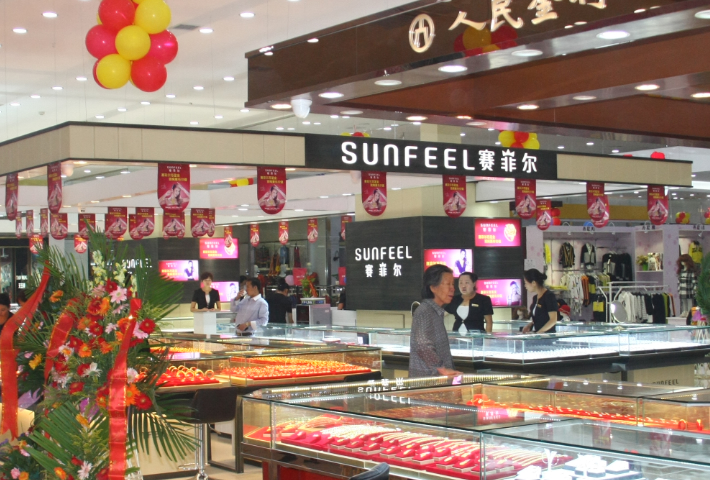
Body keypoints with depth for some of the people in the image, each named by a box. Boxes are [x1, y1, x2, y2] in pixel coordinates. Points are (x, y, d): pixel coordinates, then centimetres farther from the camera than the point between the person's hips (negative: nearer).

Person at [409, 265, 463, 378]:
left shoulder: (437, 312, 18)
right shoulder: (424, 312, -13)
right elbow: (423, 346, -23)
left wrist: (448, 370, 19)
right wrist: (442, 369, -23)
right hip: (425, 378, -9)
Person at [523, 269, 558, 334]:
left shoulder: (549, 296, -10)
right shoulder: (535, 298, 13)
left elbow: (553, 320, -15)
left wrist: (538, 332, -20)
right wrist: (529, 325, 3)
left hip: (547, 334, -7)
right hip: (534, 334, 7)